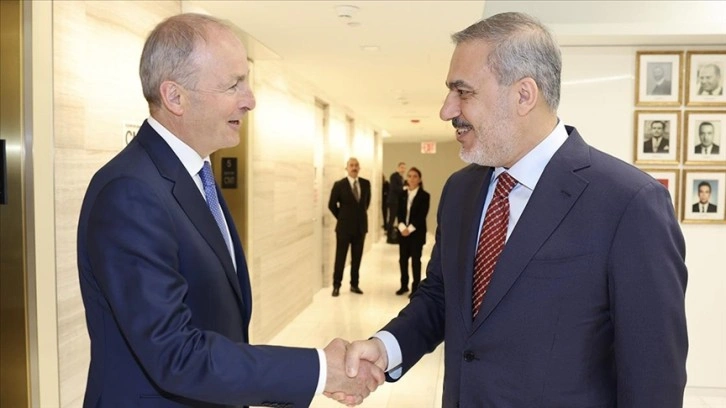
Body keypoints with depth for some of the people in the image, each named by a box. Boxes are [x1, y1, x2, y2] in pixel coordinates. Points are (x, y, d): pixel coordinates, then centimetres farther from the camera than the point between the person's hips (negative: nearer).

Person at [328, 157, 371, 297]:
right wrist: (342, 217, 2)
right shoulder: (339, 185, -9)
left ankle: (354, 284, 21)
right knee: (340, 258, 2)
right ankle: (336, 285, 11)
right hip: (344, 227, -3)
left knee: (357, 258, 10)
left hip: (361, 226, 4)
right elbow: (332, 204, -2)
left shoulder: (366, 184, 2)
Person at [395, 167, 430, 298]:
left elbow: (422, 216, -11)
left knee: (415, 260, 1)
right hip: (403, 231, 4)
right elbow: (399, 213, 3)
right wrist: (402, 227, -13)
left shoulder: (424, 195, -5)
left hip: (417, 232, -4)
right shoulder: (402, 194, 8)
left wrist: (410, 229, -18)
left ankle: (415, 288, 8)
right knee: (403, 259, 8)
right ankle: (404, 285, 20)